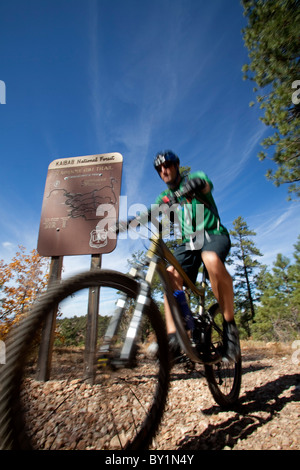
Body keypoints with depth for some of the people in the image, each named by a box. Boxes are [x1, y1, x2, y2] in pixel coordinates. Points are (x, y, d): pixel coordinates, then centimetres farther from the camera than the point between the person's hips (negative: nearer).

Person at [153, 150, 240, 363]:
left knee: (211, 259, -39)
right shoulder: (164, 196, 15)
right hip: (188, 242, 4)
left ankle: (230, 324, -24)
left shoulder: (195, 177, 1)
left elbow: (202, 184, -24)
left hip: (214, 235, -4)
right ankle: (173, 337, -25)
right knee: (171, 275, -25)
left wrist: (174, 195, -45)